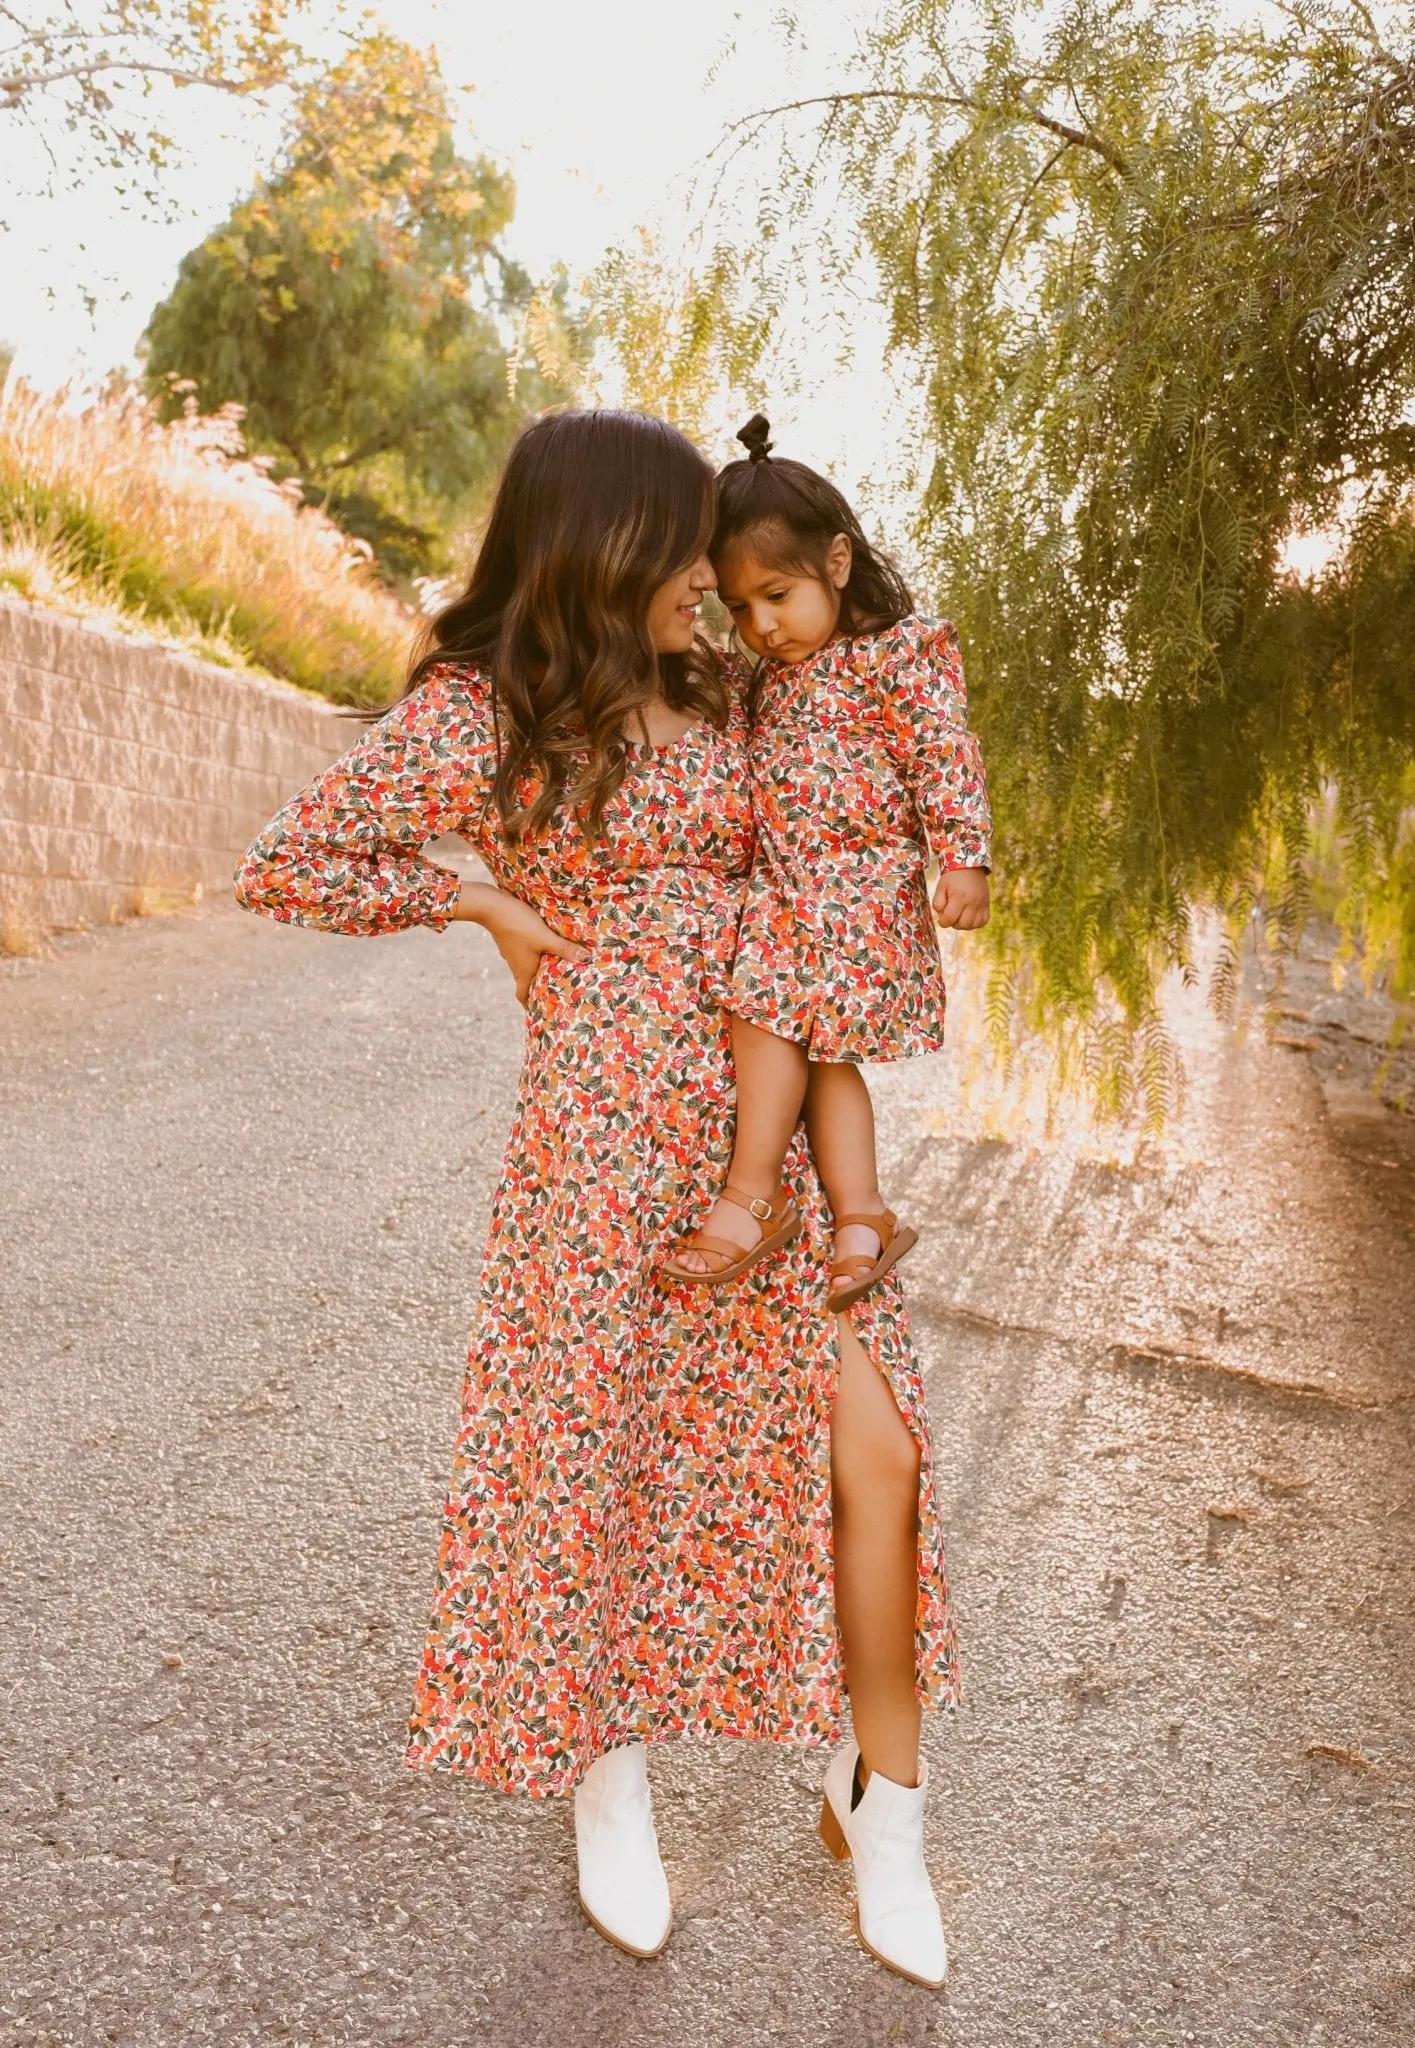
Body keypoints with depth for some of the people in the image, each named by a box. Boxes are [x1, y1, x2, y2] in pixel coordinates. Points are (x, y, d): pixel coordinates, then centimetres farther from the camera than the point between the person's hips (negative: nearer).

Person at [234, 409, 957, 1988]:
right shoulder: (472, 709, -5)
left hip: (768, 1130, 5)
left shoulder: (714, 699, 11)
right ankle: (608, 1780, 38)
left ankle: (883, 1800, 23)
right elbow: (283, 865, -2)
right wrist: (482, 905, -3)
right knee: (597, 1461, 10)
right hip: (604, 1137, -4)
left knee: (876, 1455, 1)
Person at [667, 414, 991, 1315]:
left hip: (862, 887, -7)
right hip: (785, 888, 8)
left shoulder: (903, 650, -6)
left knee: (768, 1010, -17)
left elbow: (946, 758, -11)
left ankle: (749, 1200, -9)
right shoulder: (777, 673, 16)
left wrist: (964, 860, -16)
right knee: (816, 1048, 3)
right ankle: (863, 1215, 6)